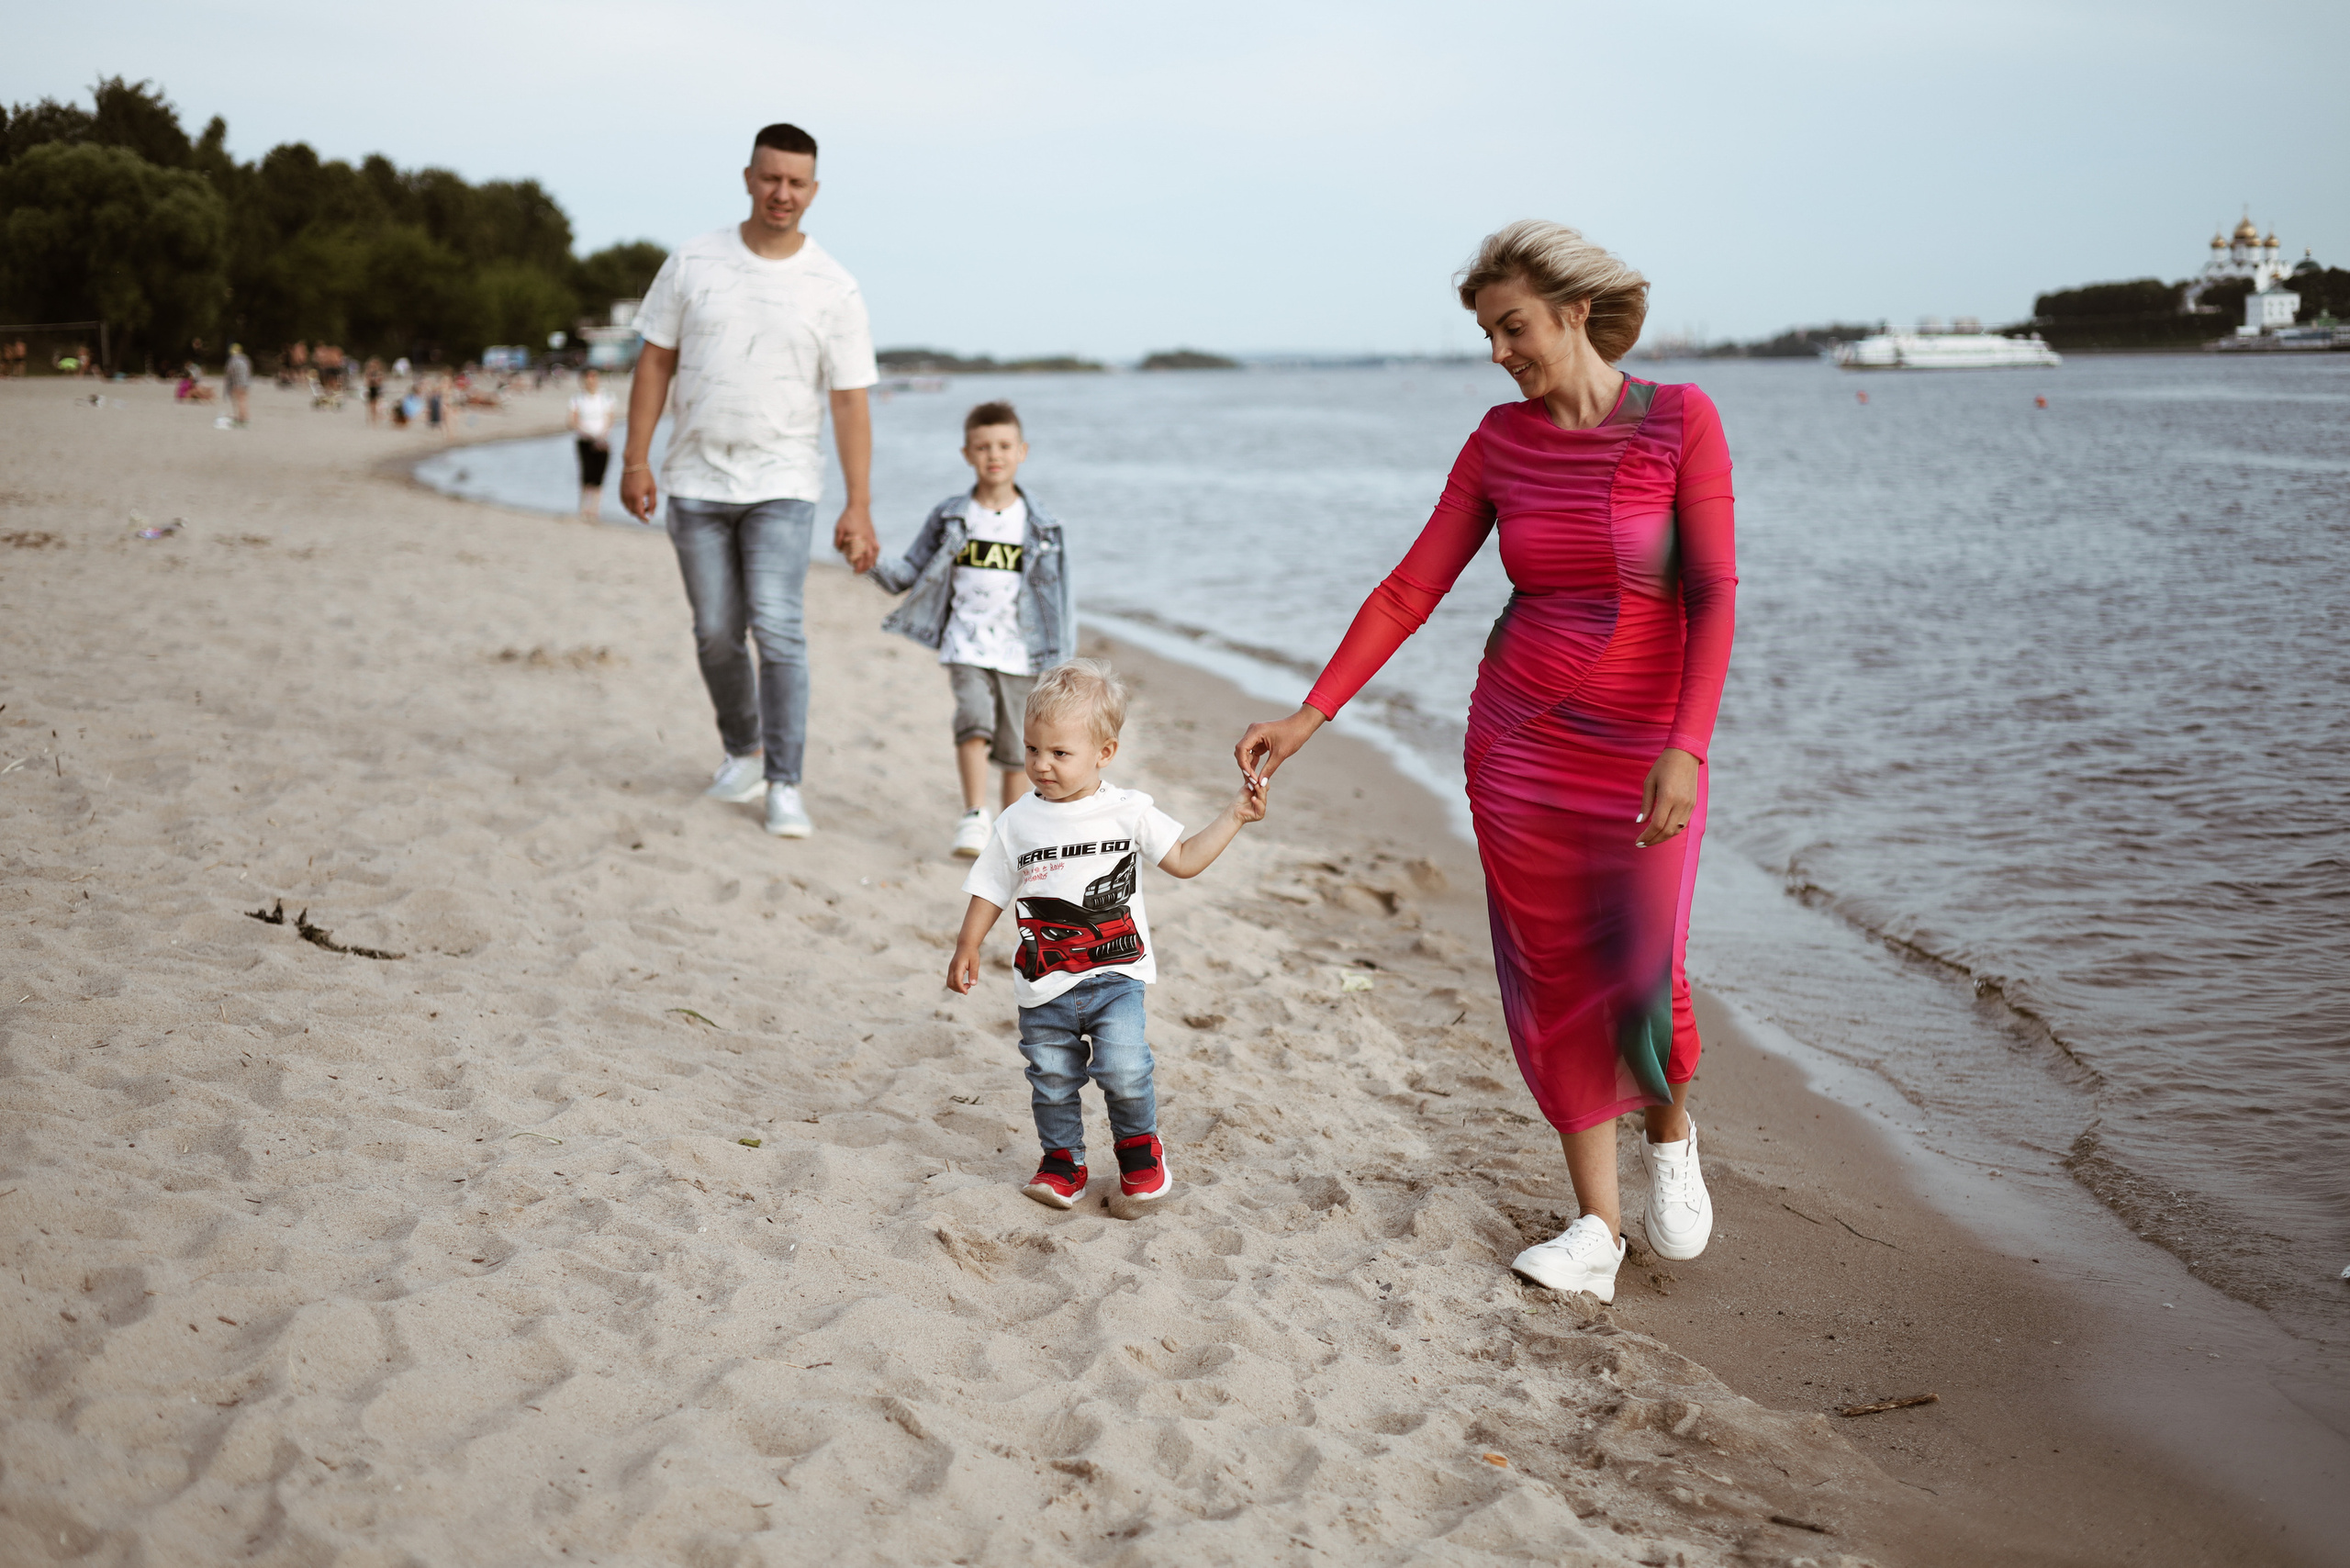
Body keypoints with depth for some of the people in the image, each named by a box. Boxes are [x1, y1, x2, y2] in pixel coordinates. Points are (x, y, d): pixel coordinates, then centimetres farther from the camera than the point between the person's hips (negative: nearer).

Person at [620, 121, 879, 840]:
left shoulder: (834, 288, -2)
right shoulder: (693, 262, 2)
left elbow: (850, 402, -3)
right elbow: (656, 362, 6)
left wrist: (859, 506, -9)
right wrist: (635, 460, 0)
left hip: (782, 484, -2)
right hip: (696, 482, 2)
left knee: (777, 628, -14)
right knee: (717, 633, 8)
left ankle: (784, 784, -6)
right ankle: (742, 751, 30)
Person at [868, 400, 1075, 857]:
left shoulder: (1038, 525, 2)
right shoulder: (949, 518, 3)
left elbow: (1056, 595, 6)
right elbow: (910, 574, 7)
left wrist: (1059, 661, 3)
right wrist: (873, 565, -13)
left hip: (1020, 653, 1)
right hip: (966, 647, 0)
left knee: (1016, 750, 5)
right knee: (975, 720, -23)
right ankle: (974, 817, -17)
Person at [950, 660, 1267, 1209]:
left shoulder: (1130, 812, -3)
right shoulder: (1018, 822, -2)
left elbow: (1183, 859, 3)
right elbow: (991, 890, 7)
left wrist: (1234, 815, -2)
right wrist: (967, 948, 3)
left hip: (1115, 977, -1)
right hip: (1043, 986, 2)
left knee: (1124, 1070, -12)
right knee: (1052, 1079, 7)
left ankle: (1138, 1143, 15)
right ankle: (1062, 1158, 28)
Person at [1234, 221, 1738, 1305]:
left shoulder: (1681, 419, -9)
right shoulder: (1501, 440, 2)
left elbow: (1714, 594, -14)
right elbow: (1413, 588, 3)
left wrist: (1686, 748, -25)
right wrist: (1309, 716, -4)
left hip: (1643, 748, -3)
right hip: (1518, 739, 4)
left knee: (1639, 987, -6)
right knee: (1554, 982, 3)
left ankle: (1669, 1130, 29)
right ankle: (1597, 1230, 13)